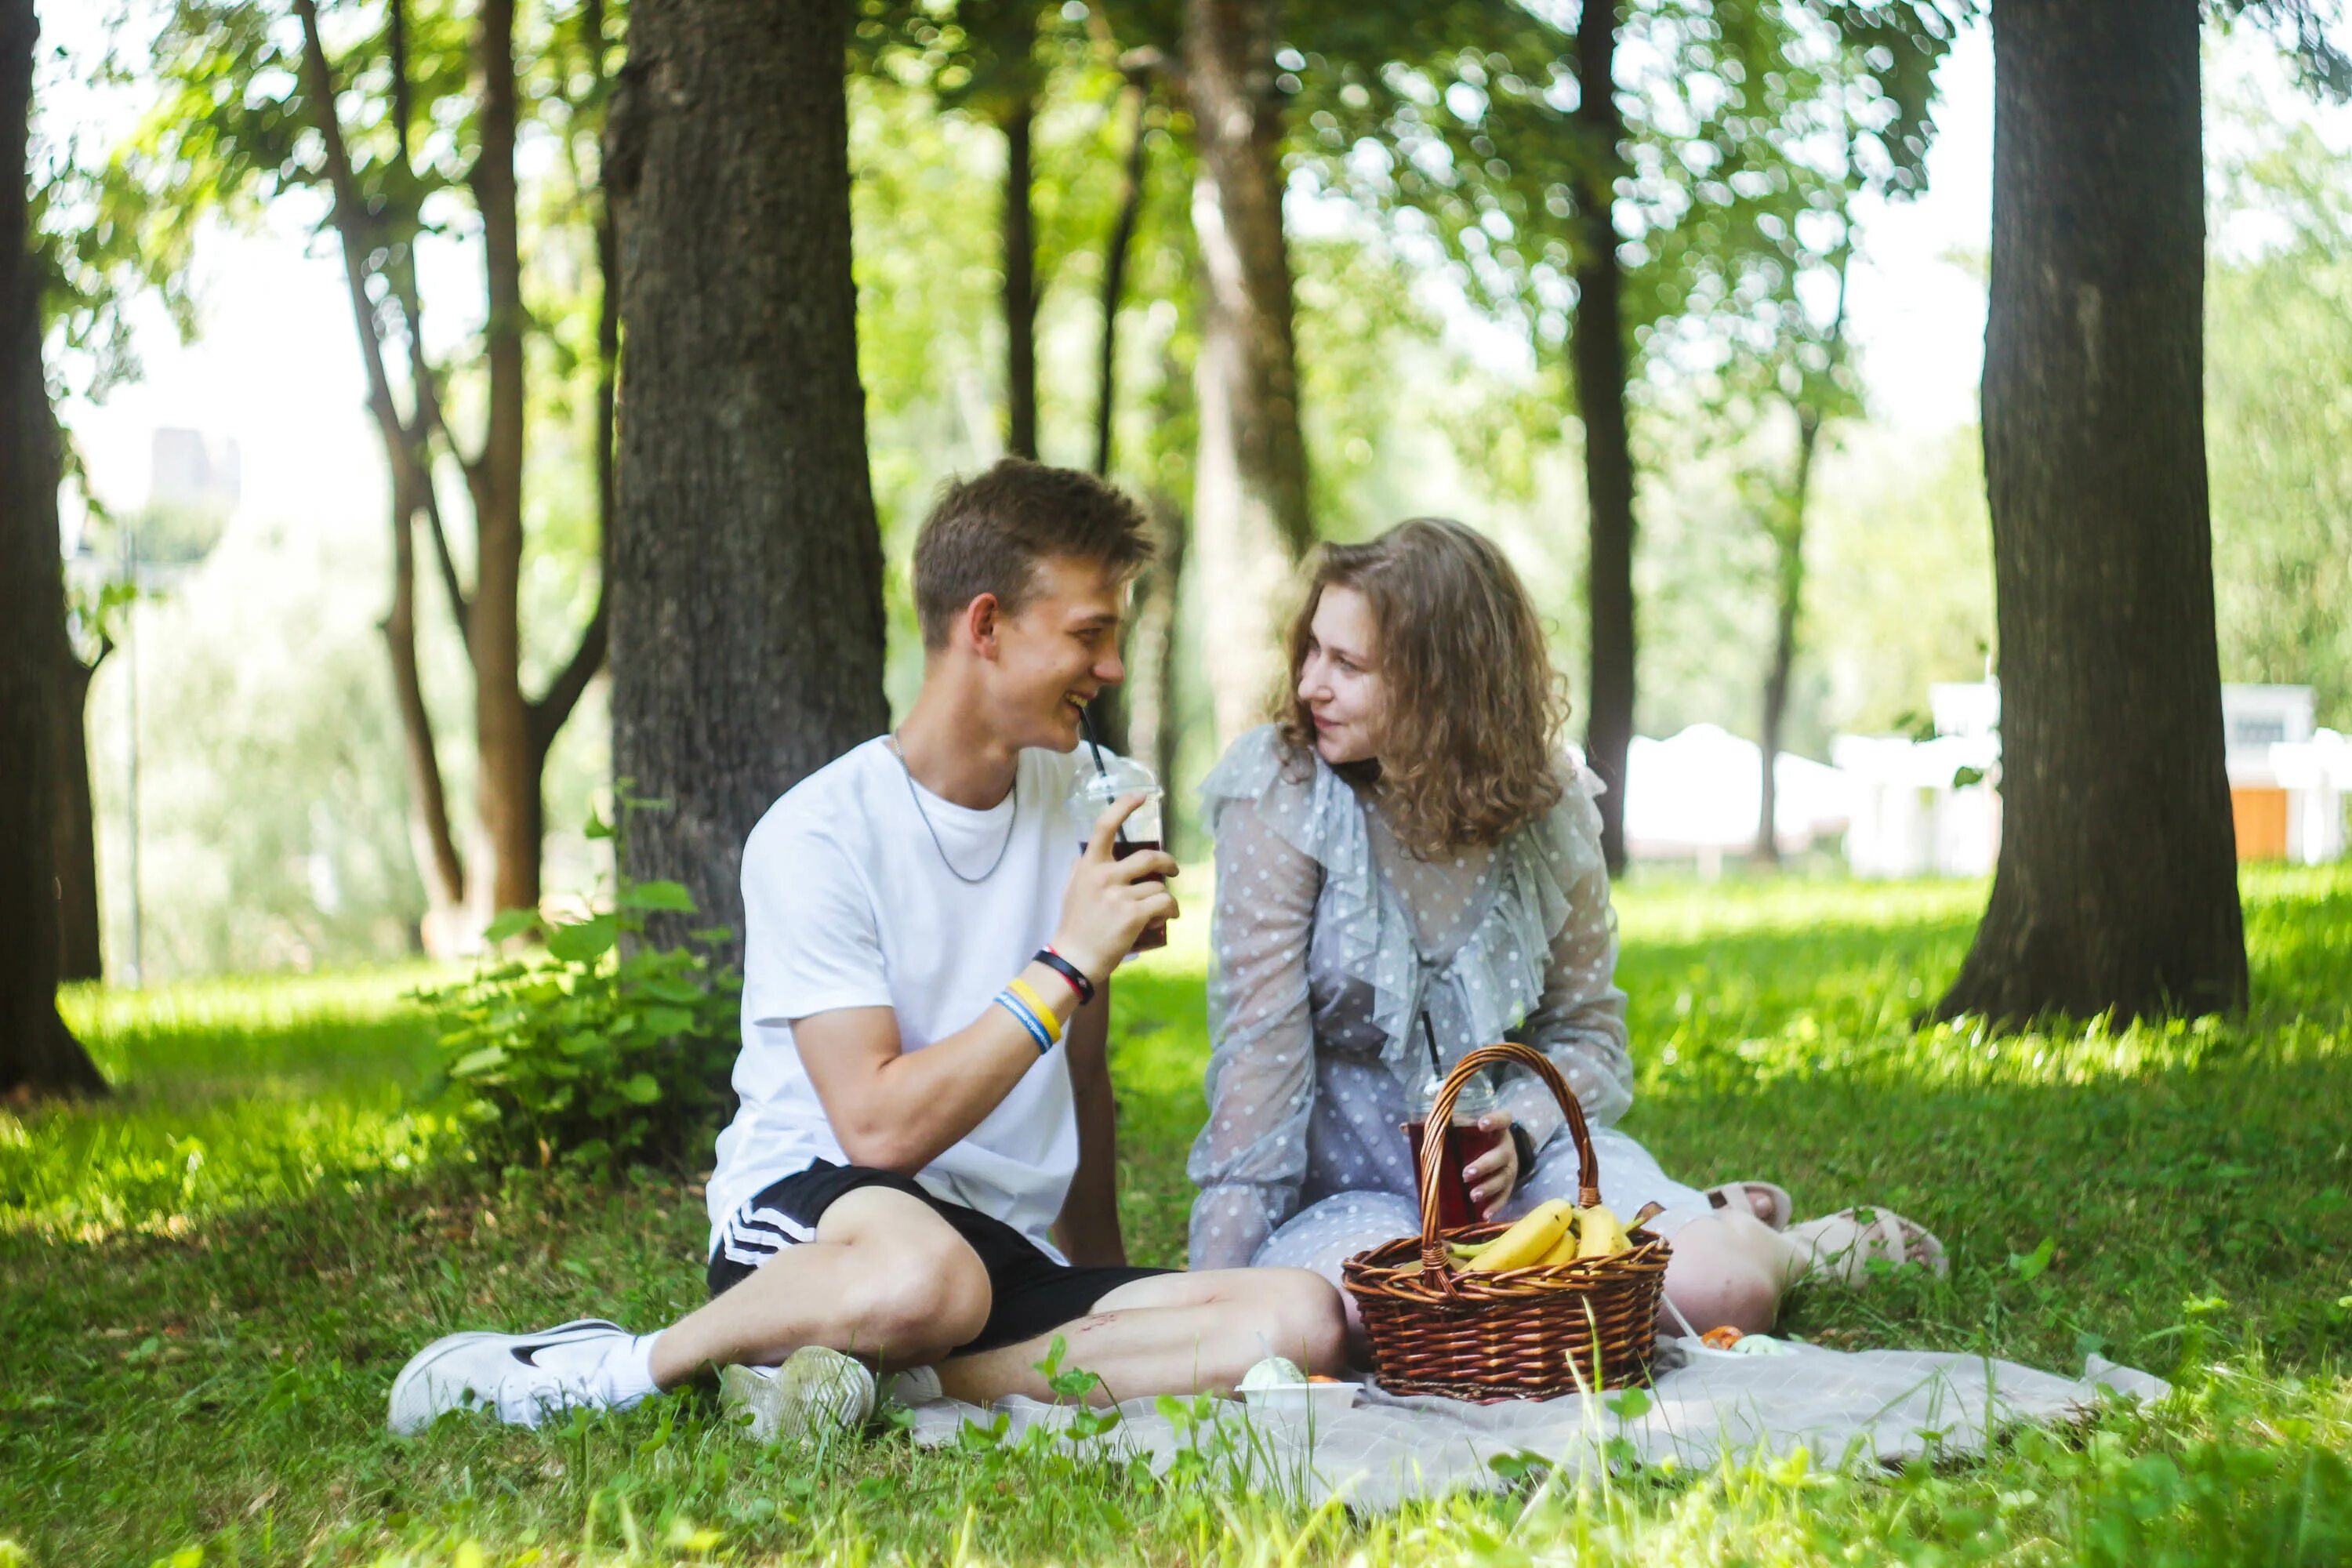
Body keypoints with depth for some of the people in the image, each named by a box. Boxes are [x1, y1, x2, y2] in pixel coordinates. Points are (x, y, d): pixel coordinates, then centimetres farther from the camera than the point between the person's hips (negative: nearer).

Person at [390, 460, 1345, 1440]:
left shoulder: (1080, 799, 12)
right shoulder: (817, 836, -9)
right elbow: (880, 1129, -18)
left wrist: (1101, 1279, 22)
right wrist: (1065, 968, -15)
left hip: (1015, 1255, 7)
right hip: (807, 1213, -6)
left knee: (1304, 1319, -20)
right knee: (926, 1273, -43)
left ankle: (883, 1378, -20)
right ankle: (628, 1367, -16)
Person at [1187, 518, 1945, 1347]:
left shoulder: (1550, 807, -4)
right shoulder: (1281, 793, -13)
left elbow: (1589, 1038, 6)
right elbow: (1259, 1050, -17)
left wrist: (1515, 1133, -17)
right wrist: (1214, 1292, -22)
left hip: (1519, 1154, 1)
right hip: (1345, 1179, -1)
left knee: (1720, 1289, -28)